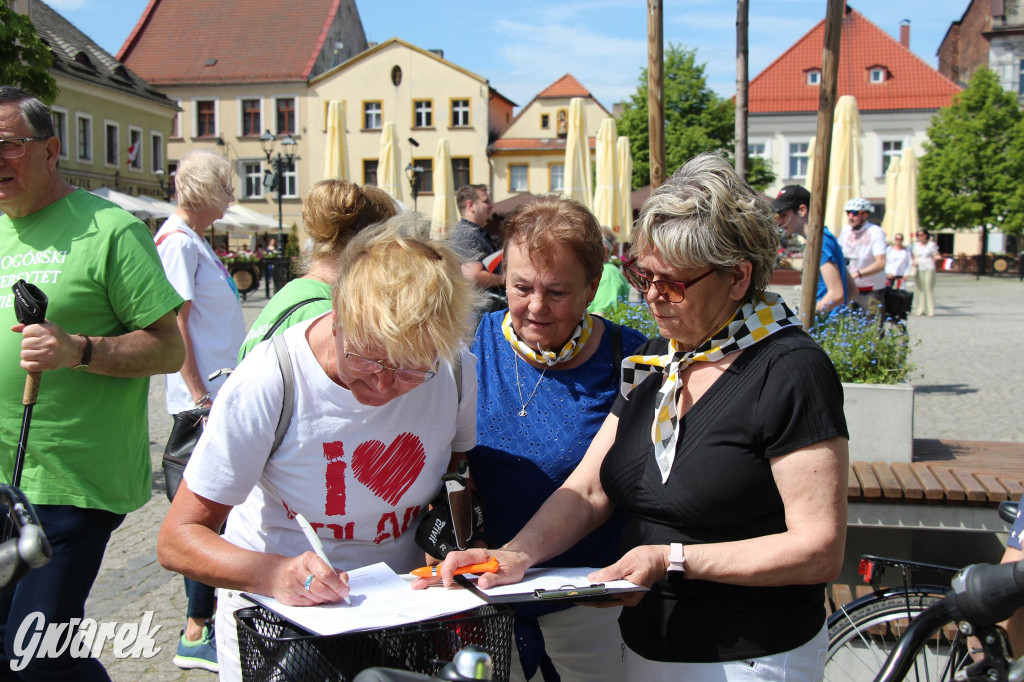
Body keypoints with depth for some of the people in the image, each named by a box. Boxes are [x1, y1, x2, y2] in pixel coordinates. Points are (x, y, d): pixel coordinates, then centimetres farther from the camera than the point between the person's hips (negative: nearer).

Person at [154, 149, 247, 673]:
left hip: (221, 392, 10)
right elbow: (174, 322, -18)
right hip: (203, 398, -10)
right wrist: (200, 395, -20)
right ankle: (196, 634, 4)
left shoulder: (195, 240, 15)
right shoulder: (178, 240, -13)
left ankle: (211, 611, 29)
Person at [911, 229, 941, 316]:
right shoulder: (916, 245, 14)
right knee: (920, 288, 1)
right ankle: (921, 309, 4)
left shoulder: (931, 244, 3)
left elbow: (935, 256, 3)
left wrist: (936, 257, -19)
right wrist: (915, 262, -2)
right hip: (919, 268, 4)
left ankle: (931, 310, -8)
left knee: (929, 288, -9)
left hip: (929, 268, -4)